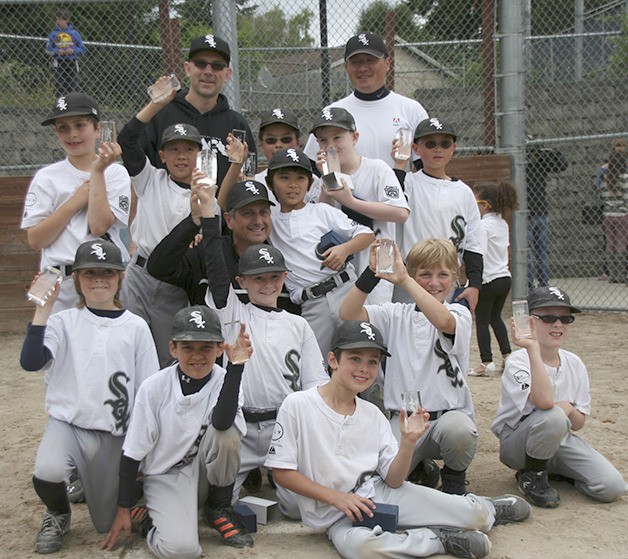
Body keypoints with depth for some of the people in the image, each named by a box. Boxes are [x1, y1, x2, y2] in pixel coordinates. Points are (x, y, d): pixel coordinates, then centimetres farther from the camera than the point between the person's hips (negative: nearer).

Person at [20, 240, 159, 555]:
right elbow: (30, 362, -19)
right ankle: (57, 514, 4)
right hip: (68, 422, -1)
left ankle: (92, 480, 40)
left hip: (115, 434, 1)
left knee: (109, 524, 6)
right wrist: (42, 310, -22)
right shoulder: (63, 322, -2)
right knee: (48, 472, -33)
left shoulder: (135, 327, 0)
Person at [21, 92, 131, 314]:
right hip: (60, 287, 1)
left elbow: (99, 226, -9)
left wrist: (98, 171, -9)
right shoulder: (46, 177, 8)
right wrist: (75, 202, -7)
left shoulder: (116, 173, 6)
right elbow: (35, 240, -2)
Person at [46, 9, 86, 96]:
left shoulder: (74, 33, 2)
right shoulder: (53, 34, 3)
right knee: (60, 87, 1)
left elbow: (82, 49, 3)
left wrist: (73, 50, -14)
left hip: (72, 63, 0)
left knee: (73, 86, -2)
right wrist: (57, 51, -13)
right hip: (59, 64, 1)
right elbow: (48, 49, 6)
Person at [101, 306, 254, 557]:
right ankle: (143, 515, 7)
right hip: (166, 477, -2)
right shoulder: (154, 387, -12)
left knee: (226, 432, -30)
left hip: (205, 473, 2)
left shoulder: (224, 381, -11)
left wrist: (236, 365, -40)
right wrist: (123, 509, -3)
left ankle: (219, 508, -4)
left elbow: (222, 422, -34)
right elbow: (133, 452, -5)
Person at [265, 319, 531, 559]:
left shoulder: (373, 415, 6)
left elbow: (393, 480, 2)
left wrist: (408, 441, -15)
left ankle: (487, 509, 27)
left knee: (476, 517, -10)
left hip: (380, 493, 4)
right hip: (336, 516, -4)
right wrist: (336, 497, -15)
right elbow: (282, 472, -9)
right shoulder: (297, 405, -8)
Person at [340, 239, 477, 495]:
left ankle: (454, 479, 0)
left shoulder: (458, 313, 3)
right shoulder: (396, 315, 8)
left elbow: (443, 321, -23)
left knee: (457, 429, -36)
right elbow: (348, 314, -8)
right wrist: (371, 272, -20)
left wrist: (403, 280, -28)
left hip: (450, 413, -1)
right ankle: (420, 466, 16)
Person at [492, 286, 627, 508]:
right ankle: (532, 475, -10)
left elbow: (579, 423, 3)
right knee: (553, 417, -37)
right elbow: (544, 401, -37)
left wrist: (569, 410, -20)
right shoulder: (518, 361, -17)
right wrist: (533, 349, -38)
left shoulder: (574, 363, 1)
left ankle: (553, 469, 12)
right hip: (516, 442, -5)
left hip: (561, 439, 5)